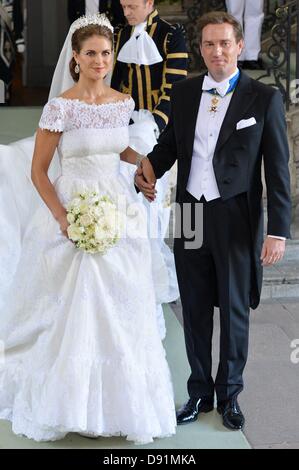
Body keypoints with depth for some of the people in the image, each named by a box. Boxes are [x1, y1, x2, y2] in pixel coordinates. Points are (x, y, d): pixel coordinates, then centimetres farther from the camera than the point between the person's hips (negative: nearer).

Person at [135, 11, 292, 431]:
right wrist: (150, 166, -8)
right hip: (190, 216, 3)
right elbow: (170, 142, 15)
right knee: (195, 310, 13)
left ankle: (229, 395, 29)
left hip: (236, 220, -3)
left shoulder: (264, 98, -6)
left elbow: (278, 170, -7)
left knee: (234, 310, 11)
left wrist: (278, 231, -12)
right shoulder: (184, 93, 5)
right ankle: (199, 392, 30)